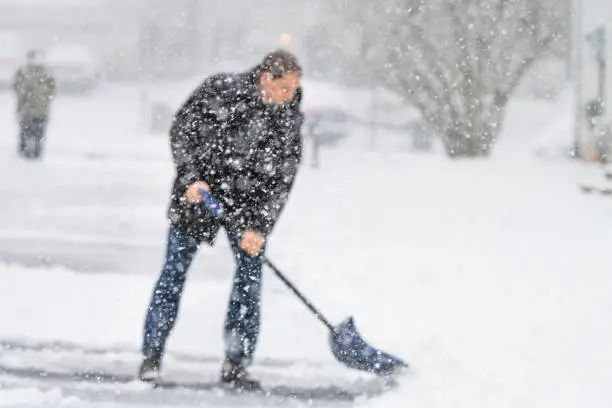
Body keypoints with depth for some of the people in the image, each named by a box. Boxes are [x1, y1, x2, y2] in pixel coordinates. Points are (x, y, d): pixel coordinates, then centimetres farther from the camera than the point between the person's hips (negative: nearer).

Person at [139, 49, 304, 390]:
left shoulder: (291, 118, -10)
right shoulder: (221, 90, -17)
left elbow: (281, 180, -9)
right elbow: (182, 130, -8)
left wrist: (258, 227, -16)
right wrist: (192, 177, -18)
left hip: (248, 198, 2)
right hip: (199, 186, -2)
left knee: (250, 269, -4)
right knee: (176, 267, -2)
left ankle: (236, 365, 3)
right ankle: (153, 354, 8)